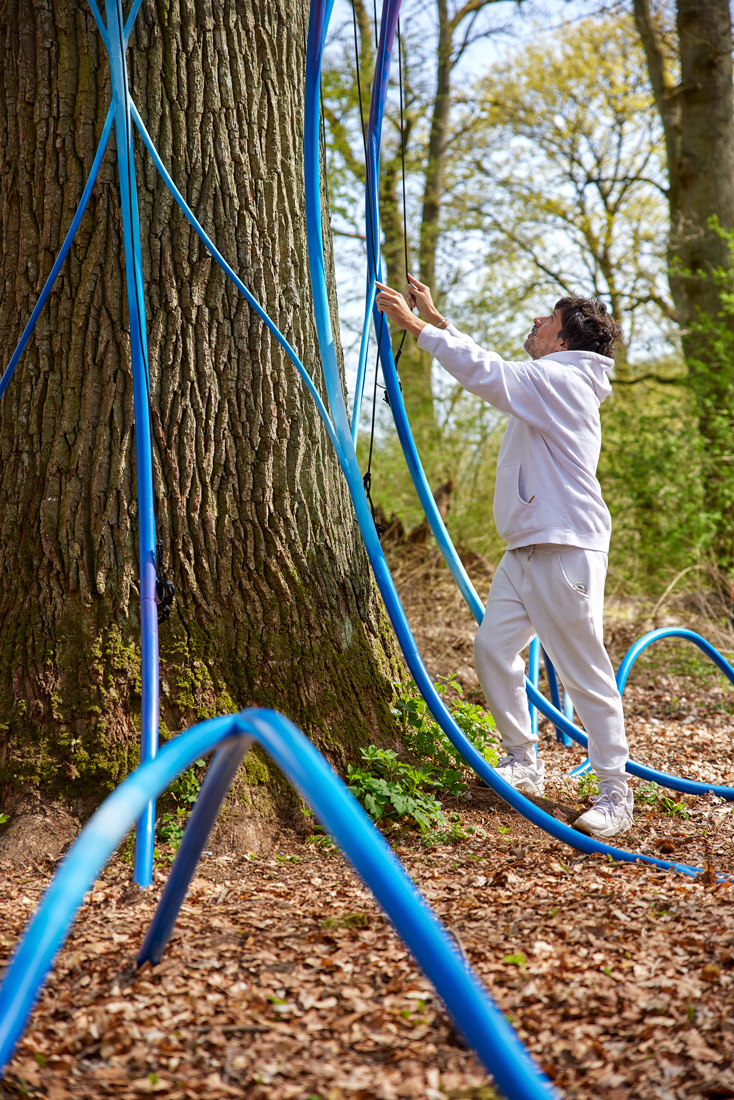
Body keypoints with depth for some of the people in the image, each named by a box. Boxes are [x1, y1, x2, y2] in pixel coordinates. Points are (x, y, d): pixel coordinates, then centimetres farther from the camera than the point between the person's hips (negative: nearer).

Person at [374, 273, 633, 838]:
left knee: (585, 671, -6)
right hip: (527, 549, 10)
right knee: (494, 646, 7)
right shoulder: (549, 382, 18)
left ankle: (617, 793, 2)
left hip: (566, 550, -10)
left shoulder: (561, 380, -11)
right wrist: (434, 317, 27)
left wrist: (416, 325, -13)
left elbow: (485, 371, -20)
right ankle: (525, 762, 18)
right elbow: (491, 370, 28)